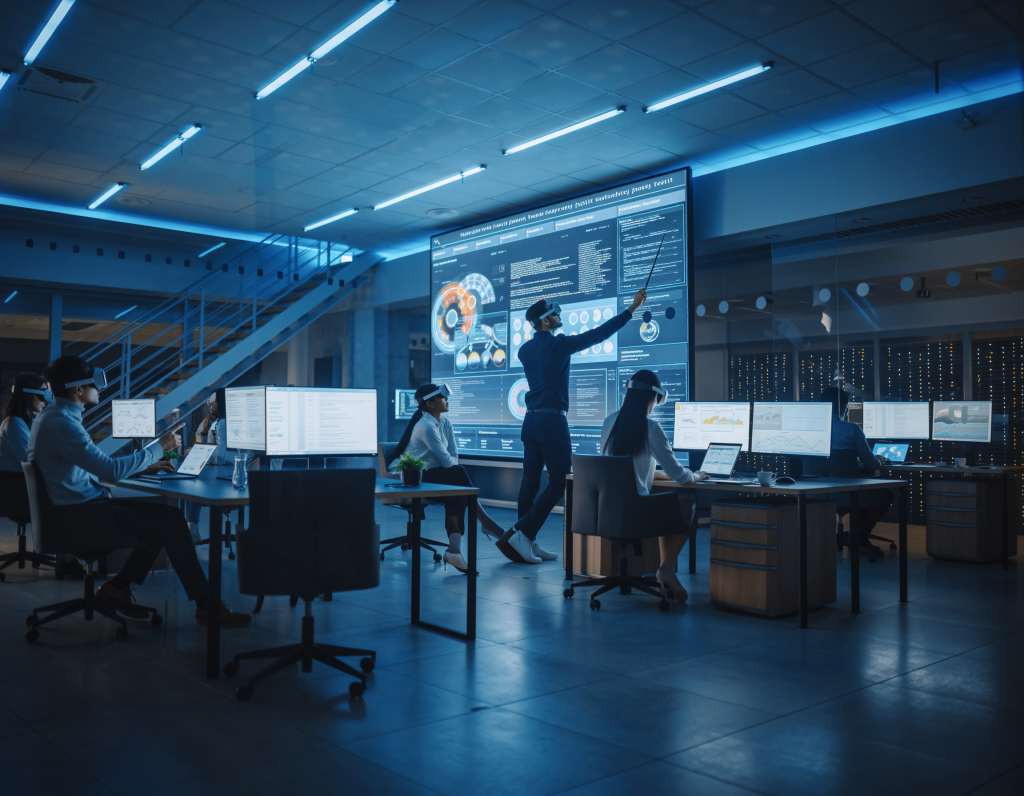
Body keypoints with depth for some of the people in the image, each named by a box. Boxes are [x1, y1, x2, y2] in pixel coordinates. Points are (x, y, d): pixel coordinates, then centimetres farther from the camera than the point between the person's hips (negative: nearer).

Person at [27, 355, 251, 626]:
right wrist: (159, 447, -15)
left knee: (162, 515, 10)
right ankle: (206, 605, -9)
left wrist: (146, 466, 12)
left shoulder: (54, 417, 12)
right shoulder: (61, 423, -21)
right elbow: (111, 471, -26)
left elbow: (98, 464, 19)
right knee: (171, 519, -15)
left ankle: (117, 587, 12)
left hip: (79, 505, 10)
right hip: (78, 515, -10)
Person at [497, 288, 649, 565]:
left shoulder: (525, 350, 10)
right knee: (560, 482, -2)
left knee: (530, 481, 7)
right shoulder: (559, 344, -10)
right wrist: (631, 309, 0)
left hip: (531, 419, 8)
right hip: (552, 420, -8)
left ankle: (527, 543, 8)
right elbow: (598, 334, -7)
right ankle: (520, 533, -9)